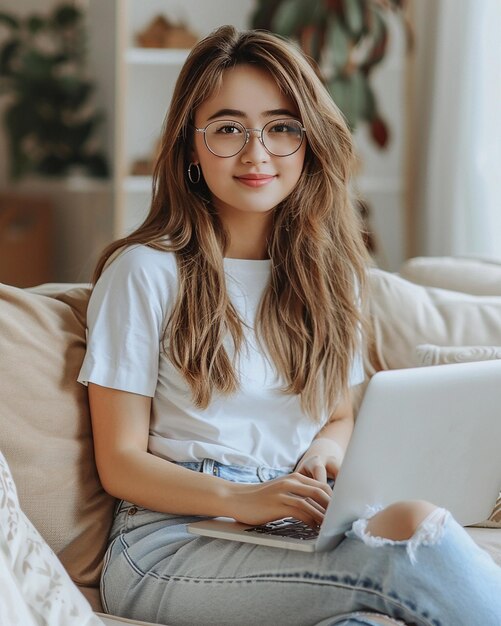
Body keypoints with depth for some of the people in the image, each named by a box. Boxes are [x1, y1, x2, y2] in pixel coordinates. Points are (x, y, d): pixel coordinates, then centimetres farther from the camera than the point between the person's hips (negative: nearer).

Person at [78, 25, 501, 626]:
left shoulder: (328, 270, 13)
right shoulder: (146, 272, -3)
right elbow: (120, 464, -4)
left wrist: (324, 454, -2)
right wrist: (243, 499, -20)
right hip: (171, 542, -4)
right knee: (416, 529, -29)